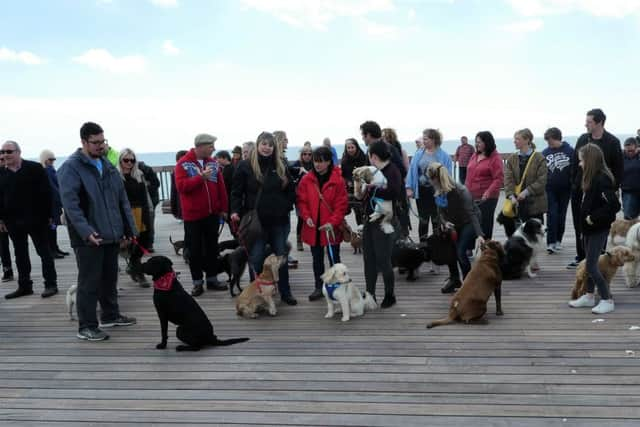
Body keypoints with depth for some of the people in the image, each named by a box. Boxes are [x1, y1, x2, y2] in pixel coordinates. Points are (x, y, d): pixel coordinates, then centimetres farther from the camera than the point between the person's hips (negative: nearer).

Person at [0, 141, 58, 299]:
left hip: (36, 219, -5)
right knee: (20, 254, 11)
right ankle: (24, 286, 20)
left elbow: (45, 192, -8)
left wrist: (48, 214, -10)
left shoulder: (34, 168, -7)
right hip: (13, 221, 5)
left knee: (44, 251, 3)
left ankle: (51, 284, 8)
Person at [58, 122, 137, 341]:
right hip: (88, 238, -7)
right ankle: (86, 326, 10)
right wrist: (86, 231, -29)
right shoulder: (71, 168, -10)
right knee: (89, 282, 0)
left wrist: (129, 228, 10)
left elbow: (122, 199, 15)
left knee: (110, 278, 18)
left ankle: (110, 315, 32)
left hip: (111, 234, 7)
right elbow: (70, 204, -19)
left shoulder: (107, 165, 12)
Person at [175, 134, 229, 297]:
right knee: (195, 250, 4)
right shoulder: (183, 164, -7)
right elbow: (181, 186, -19)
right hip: (193, 215, -4)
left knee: (212, 247, 11)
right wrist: (201, 177, -25)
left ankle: (212, 280, 22)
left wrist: (224, 208, 6)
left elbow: (221, 187, 8)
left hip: (212, 214, 4)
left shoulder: (213, 163, 7)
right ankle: (197, 283, 13)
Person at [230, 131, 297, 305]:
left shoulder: (280, 167, 7)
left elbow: (291, 191, 12)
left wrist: (286, 208, 0)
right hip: (256, 222, -3)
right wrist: (235, 211, -16)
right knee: (256, 259, 1)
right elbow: (236, 191, -3)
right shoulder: (245, 166, -2)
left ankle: (285, 293, 22)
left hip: (278, 221, 3)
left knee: (281, 257, 11)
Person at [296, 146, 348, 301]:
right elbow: (301, 201, 3)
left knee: (334, 259, 6)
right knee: (317, 259, 15)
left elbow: (342, 204, -9)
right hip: (313, 227, 3)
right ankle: (319, 287, 26)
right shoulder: (306, 180, 0)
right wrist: (306, 217, -12)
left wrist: (333, 222, -17)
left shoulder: (337, 180, -9)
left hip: (331, 228, -3)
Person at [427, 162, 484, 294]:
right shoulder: (438, 191, -14)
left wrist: (479, 234, -46)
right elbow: (440, 210, -3)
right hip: (453, 223, 6)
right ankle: (454, 279, 19)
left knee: (460, 251, -15)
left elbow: (471, 213, -37)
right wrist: (444, 222, -24)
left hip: (468, 222, -6)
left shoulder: (460, 191, -33)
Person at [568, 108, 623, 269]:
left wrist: (613, 188, -10)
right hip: (580, 189, 4)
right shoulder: (582, 139, 4)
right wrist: (574, 182, 2)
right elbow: (575, 162, 8)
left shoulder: (612, 142, -8)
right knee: (579, 225, 10)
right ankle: (581, 256, 21)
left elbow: (619, 168, -6)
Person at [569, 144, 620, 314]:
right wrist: (585, 219, 5)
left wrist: (594, 218, -23)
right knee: (590, 262, 17)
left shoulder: (602, 179, -22)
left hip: (599, 229, -9)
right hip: (589, 228, 9)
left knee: (591, 265, -5)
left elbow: (614, 205, -29)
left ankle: (607, 300, 7)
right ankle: (589, 296, 29)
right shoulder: (591, 178, 7)